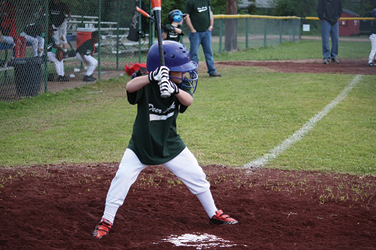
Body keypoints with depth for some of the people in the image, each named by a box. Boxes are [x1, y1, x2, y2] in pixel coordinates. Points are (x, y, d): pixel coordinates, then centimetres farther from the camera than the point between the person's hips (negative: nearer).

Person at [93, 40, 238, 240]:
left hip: (170, 146, 3)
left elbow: (188, 101, -30)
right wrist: (152, 77, -58)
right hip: (141, 145, -3)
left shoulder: (180, 85, -10)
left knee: (197, 177, 5)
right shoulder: (146, 85, -20)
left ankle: (214, 214, 27)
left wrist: (175, 90, -51)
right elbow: (129, 87, -42)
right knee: (122, 177, -16)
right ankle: (106, 221, 2)